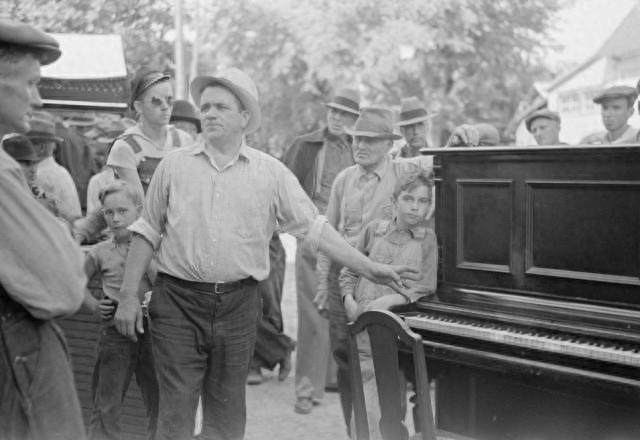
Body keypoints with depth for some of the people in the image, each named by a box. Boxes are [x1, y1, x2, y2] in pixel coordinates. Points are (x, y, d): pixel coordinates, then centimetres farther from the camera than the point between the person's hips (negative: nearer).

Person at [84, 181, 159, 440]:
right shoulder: (100, 253, 2)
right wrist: (94, 305, 3)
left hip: (151, 329, 0)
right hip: (115, 333, 1)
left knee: (159, 404, 8)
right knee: (106, 407, 7)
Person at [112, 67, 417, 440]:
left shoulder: (272, 173, 3)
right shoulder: (174, 165, 4)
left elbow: (313, 227, 2)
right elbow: (148, 232, 7)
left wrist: (369, 269, -3)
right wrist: (129, 295, 3)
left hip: (238, 305, 1)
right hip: (178, 301, 0)